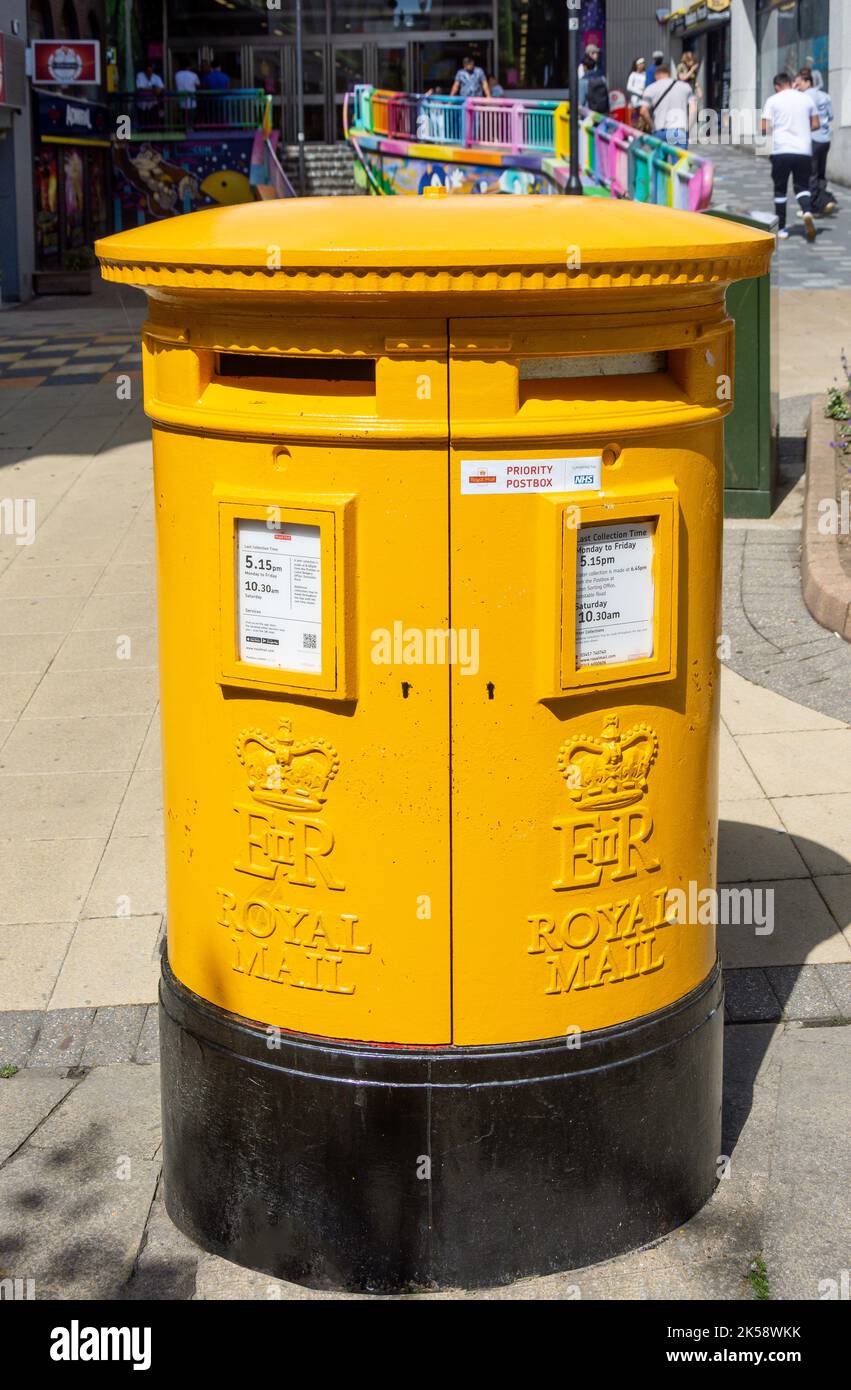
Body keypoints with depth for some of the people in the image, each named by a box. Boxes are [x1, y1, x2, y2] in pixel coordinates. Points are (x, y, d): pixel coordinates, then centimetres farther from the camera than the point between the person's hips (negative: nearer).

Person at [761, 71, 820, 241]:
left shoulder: (773, 100, -1)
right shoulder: (806, 98, 8)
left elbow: (764, 128, -5)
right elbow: (816, 124, 12)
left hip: (781, 150, -2)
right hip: (804, 150, 2)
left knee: (780, 190, 10)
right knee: (802, 186, 10)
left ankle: (782, 228, 11)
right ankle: (807, 211, -21)